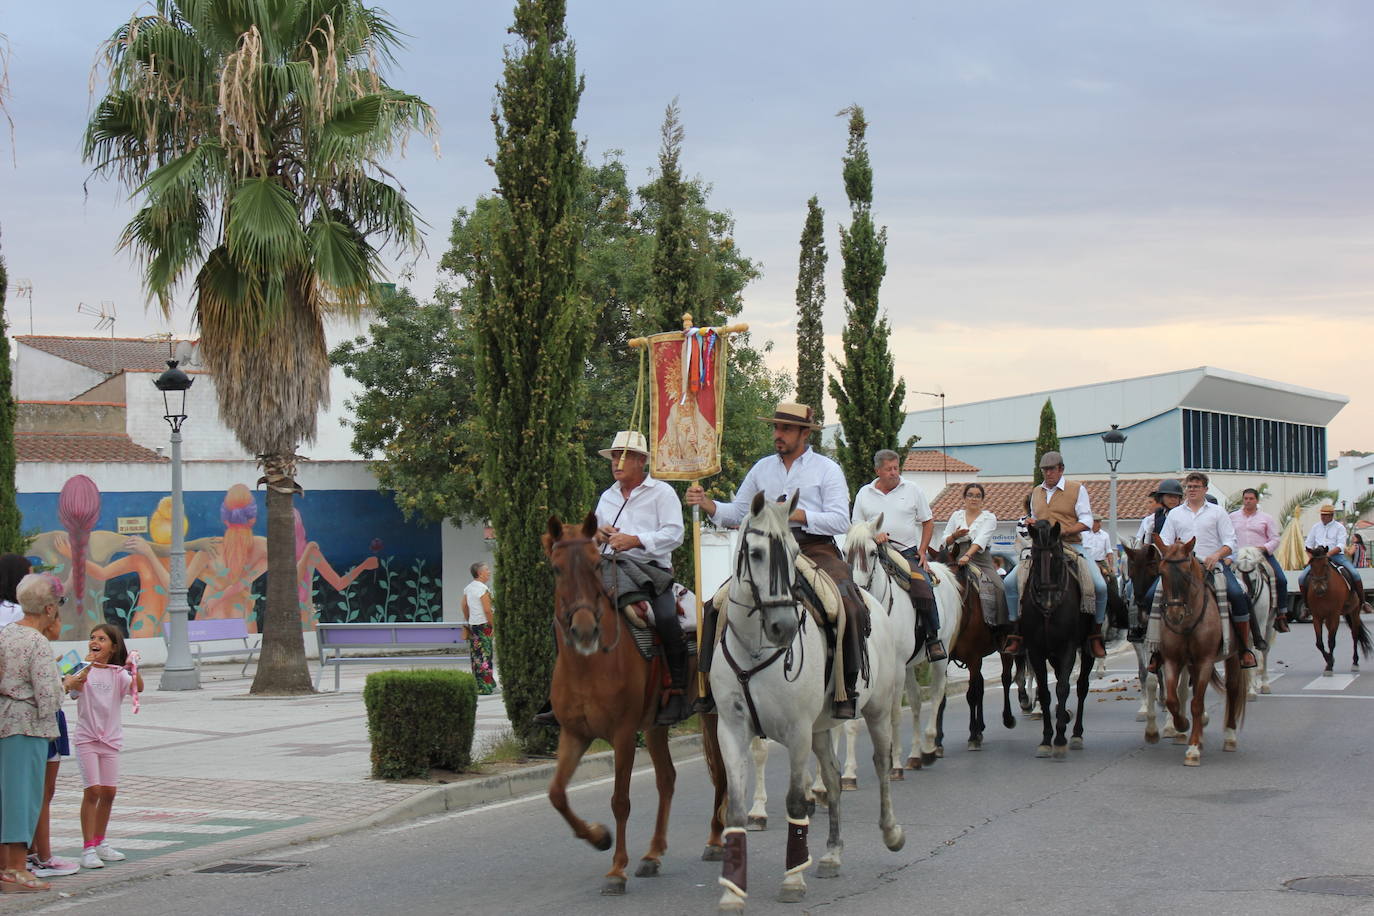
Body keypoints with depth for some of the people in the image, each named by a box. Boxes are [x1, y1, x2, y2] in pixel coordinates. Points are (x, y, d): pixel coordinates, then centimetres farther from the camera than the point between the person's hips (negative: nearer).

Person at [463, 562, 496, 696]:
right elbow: (487, 610, -19)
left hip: (472, 624, 8)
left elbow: (464, 607, 15)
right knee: (485, 656, -4)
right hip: (483, 625, -8)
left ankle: (477, 685, 15)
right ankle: (485, 687, -2)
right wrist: (494, 625, -12)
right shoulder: (483, 589, -15)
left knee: (476, 656, 11)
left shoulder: (468, 588, 10)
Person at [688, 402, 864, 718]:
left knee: (849, 607, -28)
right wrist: (706, 503, -3)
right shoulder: (762, 468, 16)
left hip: (817, 551, -4)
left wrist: (798, 515, -18)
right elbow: (737, 513, 16)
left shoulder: (827, 469, 4)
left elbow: (840, 521, -5)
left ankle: (847, 689, -19)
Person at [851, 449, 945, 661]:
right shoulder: (864, 493, 10)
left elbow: (928, 522, 12)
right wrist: (874, 535, -10)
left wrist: (922, 551, 1)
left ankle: (933, 638, -14)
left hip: (908, 552, -1)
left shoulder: (912, 490, 8)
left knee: (923, 586, -23)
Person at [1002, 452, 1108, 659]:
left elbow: (1086, 521, -3)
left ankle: (1095, 635, -4)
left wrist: (1064, 531, -18)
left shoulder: (1077, 489, 4)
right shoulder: (1036, 492, 18)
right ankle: (1016, 633, -7)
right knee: (1010, 582, -14)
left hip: (1071, 546, -3)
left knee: (1099, 586, -22)